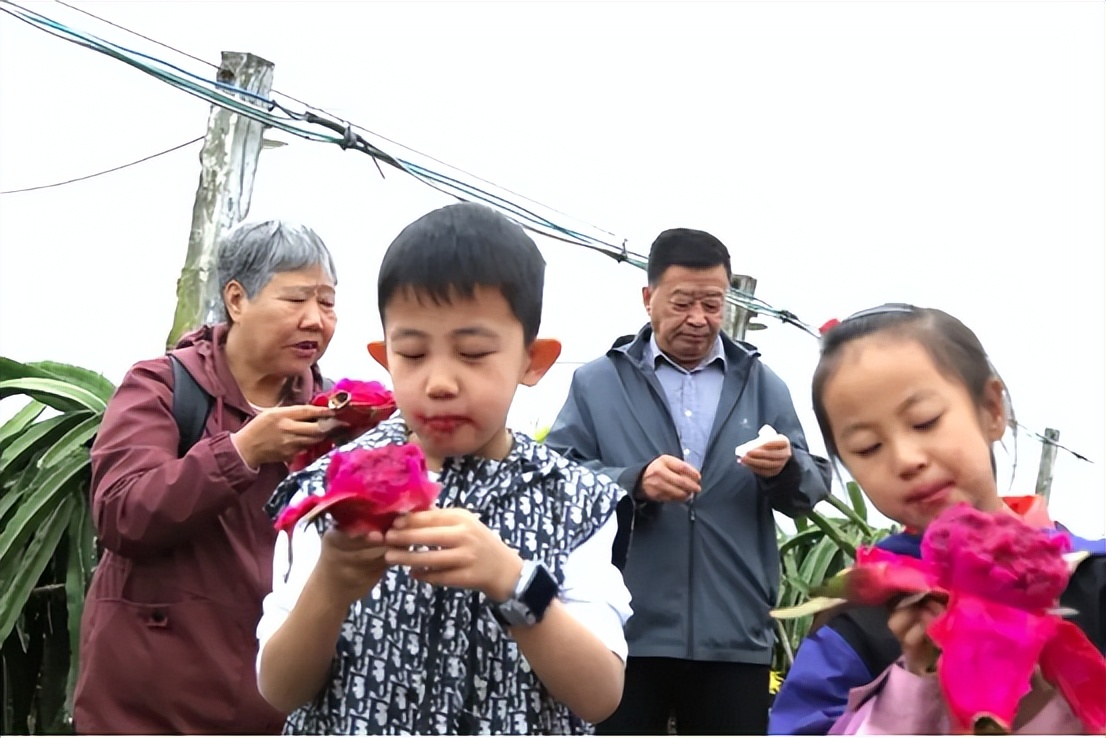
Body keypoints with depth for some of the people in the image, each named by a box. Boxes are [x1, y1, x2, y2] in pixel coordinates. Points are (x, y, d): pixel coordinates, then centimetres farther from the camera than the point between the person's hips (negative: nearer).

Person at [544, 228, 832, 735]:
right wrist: (634, 483, -21)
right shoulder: (596, 383, 6)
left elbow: (812, 490, 10)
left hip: (735, 638, 2)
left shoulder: (763, 385, 13)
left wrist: (788, 467, -13)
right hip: (625, 635, -2)